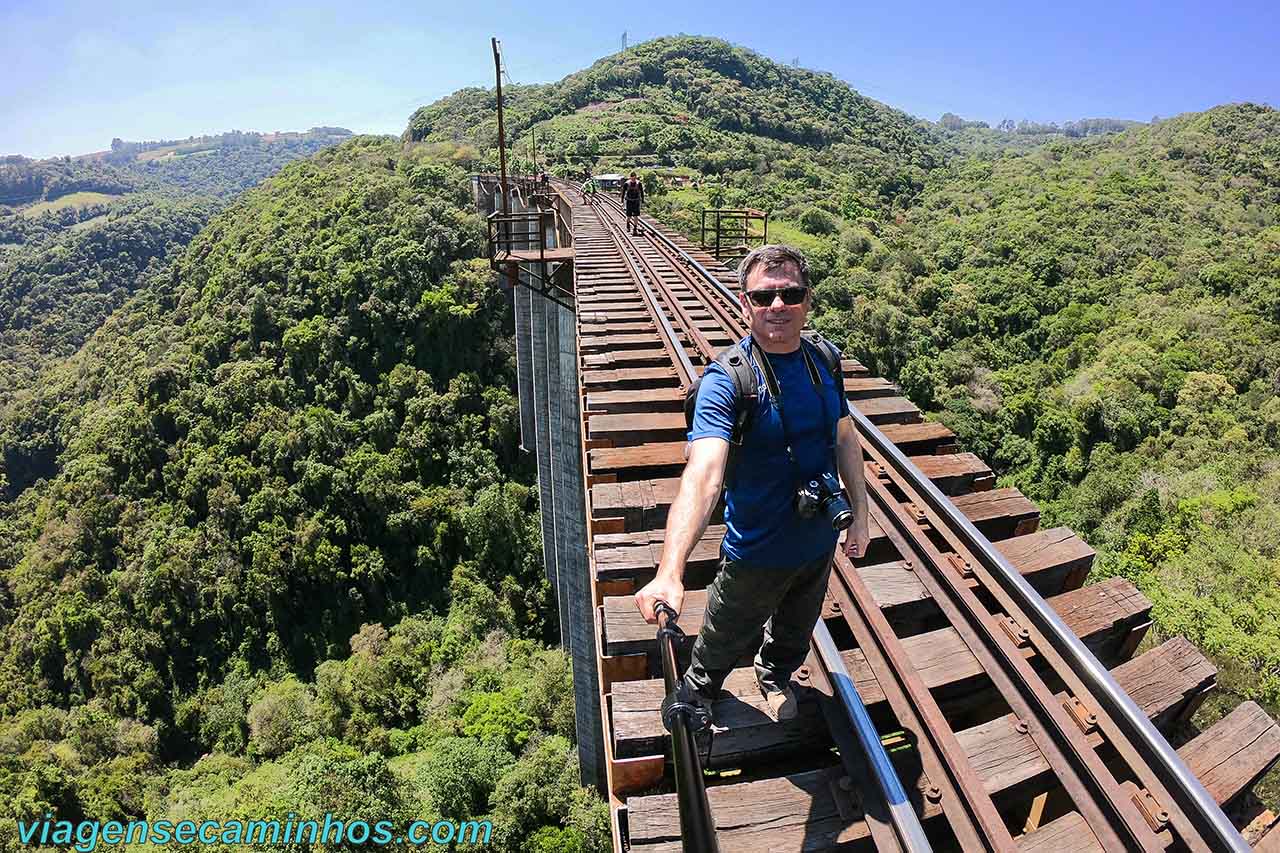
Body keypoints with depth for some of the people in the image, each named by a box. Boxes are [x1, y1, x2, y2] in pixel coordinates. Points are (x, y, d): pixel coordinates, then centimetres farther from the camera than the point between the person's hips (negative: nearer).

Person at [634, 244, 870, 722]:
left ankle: (775, 677, 63)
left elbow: (844, 437, 8)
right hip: (756, 553, -5)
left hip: (819, 541, 5)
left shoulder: (823, 361, -8)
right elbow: (702, 476, -43)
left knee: (796, 633, 30)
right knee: (724, 641, 20)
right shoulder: (726, 381, -29)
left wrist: (860, 514, 8)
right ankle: (697, 694, 54)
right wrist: (670, 574, -54)